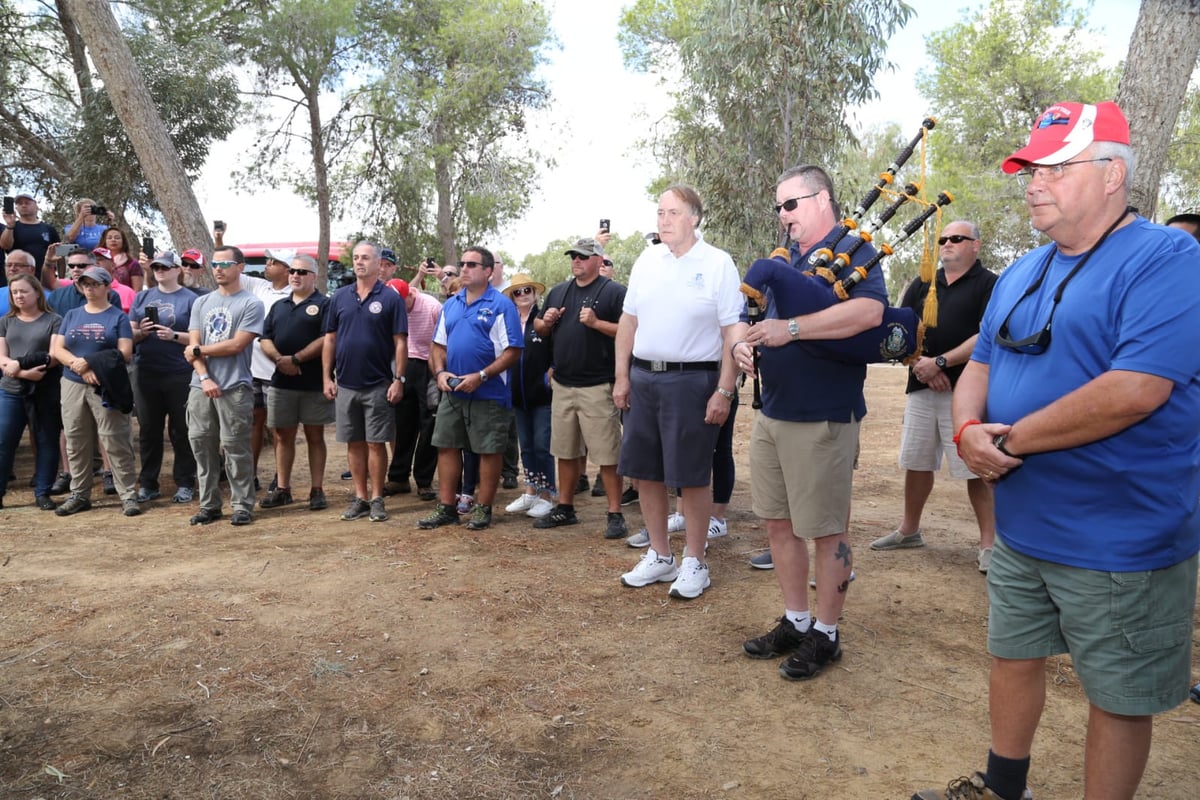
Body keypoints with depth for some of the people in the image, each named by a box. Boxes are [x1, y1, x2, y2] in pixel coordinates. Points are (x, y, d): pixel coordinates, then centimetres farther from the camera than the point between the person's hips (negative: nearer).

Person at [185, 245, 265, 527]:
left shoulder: (251, 304, -2)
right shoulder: (201, 303, 14)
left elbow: (237, 345, -10)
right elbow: (193, 345, 7)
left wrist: (199, 351, 0)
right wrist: (205, 378, -7)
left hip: (235, 388, -5)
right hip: (201, 386, 5)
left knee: (235, 447, -3)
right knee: (202, 445, 8)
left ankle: (242, 506, 5)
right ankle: (208, 505, 18)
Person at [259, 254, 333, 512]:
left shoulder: (324, 304, -1)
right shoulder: (278, 306, 17)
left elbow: (326, 340, -13)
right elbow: (266, 340, 11)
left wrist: (296, 359, -15)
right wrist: (279, 359, -9)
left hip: (314, 384, -5)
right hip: (281, 382, 5)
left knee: (315, 436, 3)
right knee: (283, 436, 9)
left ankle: (317, 490, 8)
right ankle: (282, 489, 18)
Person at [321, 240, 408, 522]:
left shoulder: (390, 298, -3)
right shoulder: (340, 297, 8)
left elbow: (400, 342, -5)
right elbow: (330, 339, 9)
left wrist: (398, 379, -11)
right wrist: (327, 377, 4)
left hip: (378, 385, -4)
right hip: (345, 385, 4)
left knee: (376, 443, 2)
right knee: (354, 443, 10)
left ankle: (377, 499, 11)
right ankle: (360, 498, 19)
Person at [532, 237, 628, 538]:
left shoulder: (615, 292, -5)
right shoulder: (558, 291, 15)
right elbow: (539, 328, 22)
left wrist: (596, 323, -21)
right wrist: (546, 322, 0)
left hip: (597, 386, -7)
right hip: (562, 385, 7)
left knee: (607, 454, -3)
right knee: (565, 452, 15)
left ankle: (615, 515, 5)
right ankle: (565, 508, 27)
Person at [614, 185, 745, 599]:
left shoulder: (717, 263, -6)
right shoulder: (646, 260, 9)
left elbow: (734, 332, -8)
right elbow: (628, 321, 13)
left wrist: (724, 391, -13)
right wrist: (622, 377, 8)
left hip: (691, 381, -5)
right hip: (643, 377, 5)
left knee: (692, 477, 2)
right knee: (645, 471, 11)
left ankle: (694, 562, 19)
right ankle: (659, 556, 27)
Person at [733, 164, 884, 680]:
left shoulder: (852, 251, -7)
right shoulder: (785, 261, 17)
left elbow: (869, 310, -25)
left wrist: (792, 328, -26)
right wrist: (746, 344, -1)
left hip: (822, 416, -8)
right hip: (772, 413, 8)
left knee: (826, 531, 3)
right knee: (779, 522, 14)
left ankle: (825, 635, 19)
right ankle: (795, 622, 29)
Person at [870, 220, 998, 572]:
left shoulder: (989, 285, 0)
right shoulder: (922, 284, 15)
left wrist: (940, 362, -16)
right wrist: (918, 362, -8)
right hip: (921, 387, 5)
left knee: (976, 469, -2)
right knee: (916, 462, 12)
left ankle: (989, 543, 9)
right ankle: (909, 530, 27)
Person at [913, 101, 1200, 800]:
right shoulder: (1022, 274, 10)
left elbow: (1133, 392, -27)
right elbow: (980, 368, 13)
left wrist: (1012, 439, -19)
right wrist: (968, 430, -9)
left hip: (1120, 542, -7)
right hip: (1020, 526, 8)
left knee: (1118, 697, 10)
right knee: (1014, 658, 21)